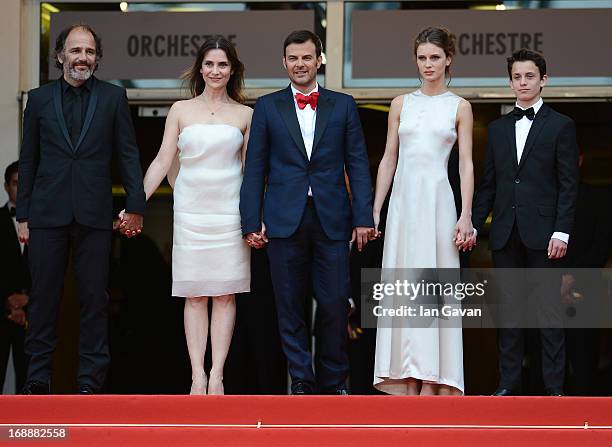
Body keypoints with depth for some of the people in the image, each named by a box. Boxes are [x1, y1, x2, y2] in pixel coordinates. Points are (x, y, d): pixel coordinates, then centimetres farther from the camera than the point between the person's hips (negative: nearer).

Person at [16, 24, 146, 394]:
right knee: (44, 297, 3)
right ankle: (38, 378, 10)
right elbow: (28, 161, 10)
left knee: (95, 299, 1)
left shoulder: (113, 98, 6)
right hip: (48, 212, 1)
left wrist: (135, 206, -3)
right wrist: (23, 215, 6)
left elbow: (128, 154, 5)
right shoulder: (39, 99, 9)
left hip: (94, 214, -1)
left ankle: (91, 381, 6)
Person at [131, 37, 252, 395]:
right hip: (191, 210, 0)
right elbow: (163, 162, 5)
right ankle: (198, 376, 0)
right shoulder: (181, 110, 6)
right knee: (195, 294, 0)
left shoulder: (245, 115, 7)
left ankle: (216, 375, 0)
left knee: (225, 293, -2)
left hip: (230, 210, 0)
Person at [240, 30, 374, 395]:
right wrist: (252, 221, 0)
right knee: (290, 306, 3)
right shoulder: (267, 107, 8)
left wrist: (363, 217, -2)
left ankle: (333, 381, 12)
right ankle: (302, 381, 11)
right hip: (285, 220, 0)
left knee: (335, 304, -2)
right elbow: (255, 168, 7)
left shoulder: (343, 105, 9)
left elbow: (358, 165, 6)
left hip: (332, 220, 0)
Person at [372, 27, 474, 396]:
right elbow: (388, 160, 12)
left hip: (438, 200, -3)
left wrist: (466, 216, -8)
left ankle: (432, 382, 0)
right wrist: (374, 211, 7)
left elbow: (467, 165, 0)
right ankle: (407, 379, 6)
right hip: (403, 200, 3)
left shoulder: (459, 107, 4)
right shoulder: (401, 104, 11)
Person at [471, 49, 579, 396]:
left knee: (549, 307, -2)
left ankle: (554, 386, 1)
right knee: (509, 306, 6)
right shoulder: (498, 128, 14)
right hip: (506, 233, 4)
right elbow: (489, 184, 15)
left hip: (542, 233, -4)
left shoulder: (561, 126, 1)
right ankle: (510, 383, 11)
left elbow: (568, 185, -4)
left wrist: (562, 232, -11)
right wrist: (474, 224, 6)